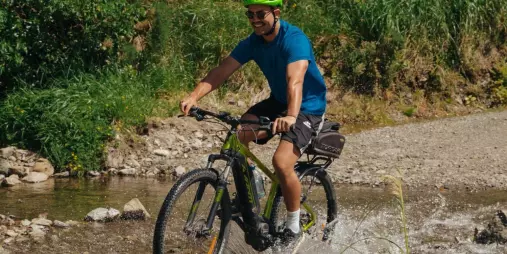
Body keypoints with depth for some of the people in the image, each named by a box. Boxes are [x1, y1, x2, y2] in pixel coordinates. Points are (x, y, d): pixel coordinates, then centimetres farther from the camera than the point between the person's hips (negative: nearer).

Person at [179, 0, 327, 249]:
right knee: (237, 136, -19)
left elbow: (295, 81, -41)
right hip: (278, 102, 7)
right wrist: (194, 96, -31)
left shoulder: (294, 39, -25)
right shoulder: (252, 43, -5)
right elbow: (221, 70, -14)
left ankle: (294, 228, -7)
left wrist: (291, 117, -59)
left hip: (308, 107, -7)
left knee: (281, 162, -26)